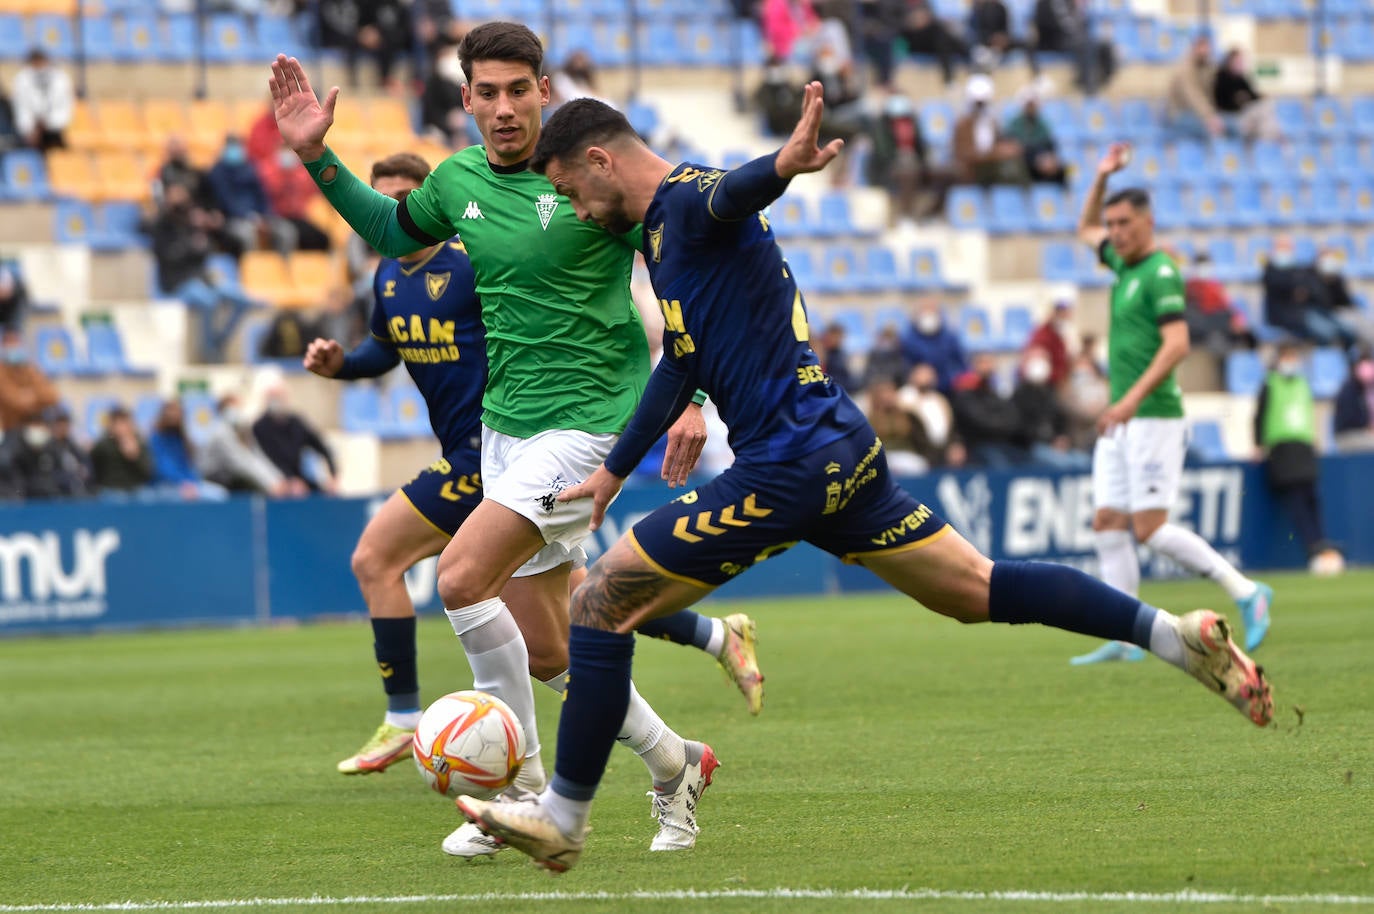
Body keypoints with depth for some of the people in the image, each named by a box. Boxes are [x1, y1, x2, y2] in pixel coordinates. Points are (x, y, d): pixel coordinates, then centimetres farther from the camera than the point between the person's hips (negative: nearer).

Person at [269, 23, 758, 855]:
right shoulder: (458, 180, 5)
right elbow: (393, 231, 26)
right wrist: (318, 159, 14)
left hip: (586, 421, -7)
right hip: (504, 425, 7)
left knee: (462, 574, -22)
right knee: (543, 649, 9)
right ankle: (674, 764, 29)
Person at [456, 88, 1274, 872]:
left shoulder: (689, 202, -11)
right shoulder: (667, 226, 21)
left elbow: (731, 194, -37)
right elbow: (682, 363, 34)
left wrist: (782, 166, -62)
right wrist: (613, 471, 41)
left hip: (788, 465, -10)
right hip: (843, 448, 10)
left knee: (602, 601, -5)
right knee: (978, 590, 11)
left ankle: (561, 819, 1)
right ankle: (1176, 634, 6)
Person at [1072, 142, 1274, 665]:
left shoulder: (1160, 273, -11)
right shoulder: (1126, 266, 15)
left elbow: (1176, 344, -21)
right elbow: (1086, 230, 35)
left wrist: (1132, 399, -28)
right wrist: (1102, 176, 21)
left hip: (1152, 419, -9)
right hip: (1122, 421, 9)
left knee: (1150, 530, -12)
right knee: (1108, 526, 2)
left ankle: (1245, 593, -4)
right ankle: (1124, 639, 2)